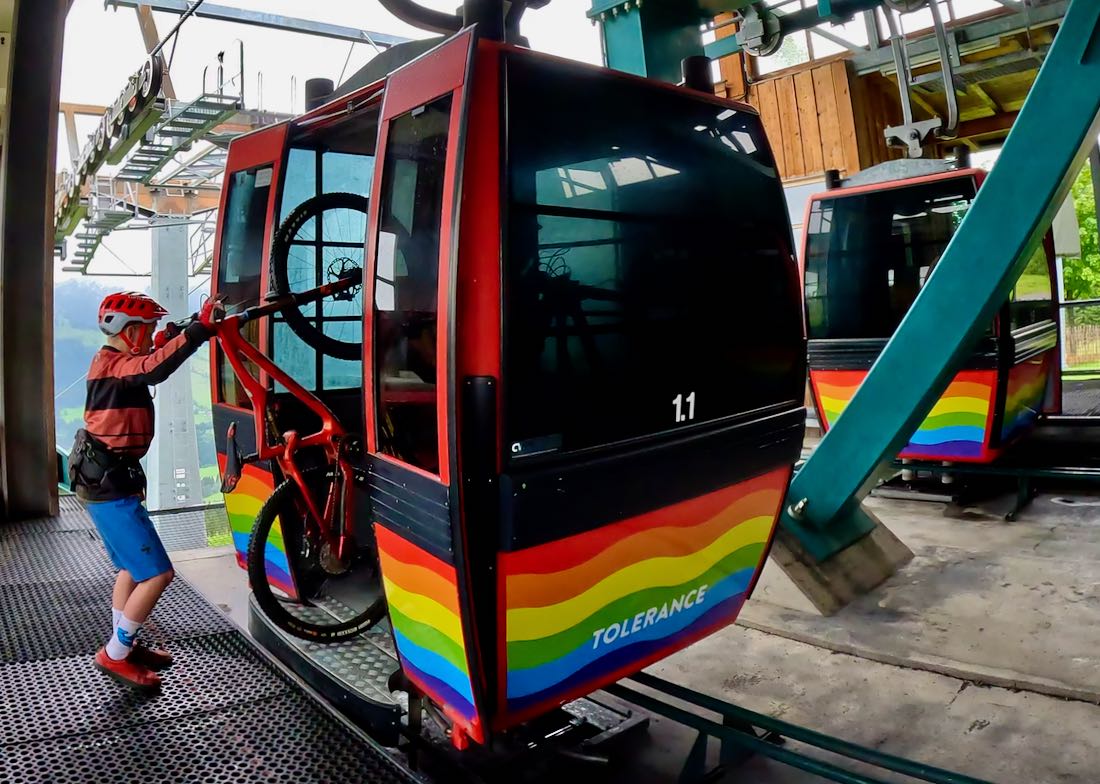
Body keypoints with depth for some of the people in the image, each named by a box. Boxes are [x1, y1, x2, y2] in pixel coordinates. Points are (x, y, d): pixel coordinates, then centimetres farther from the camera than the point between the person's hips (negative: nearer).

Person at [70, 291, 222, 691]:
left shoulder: (112, 362, 12)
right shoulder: (113, 365, -19)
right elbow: (155, 369, -39)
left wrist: (174, 334, 7)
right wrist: (201, 328, -48)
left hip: (107, 479, 11)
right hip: (109, 484, -11)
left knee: (133, 567, 23)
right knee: (157, 573, -8)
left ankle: (124, 645, 35)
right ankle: (115, 655, 5)